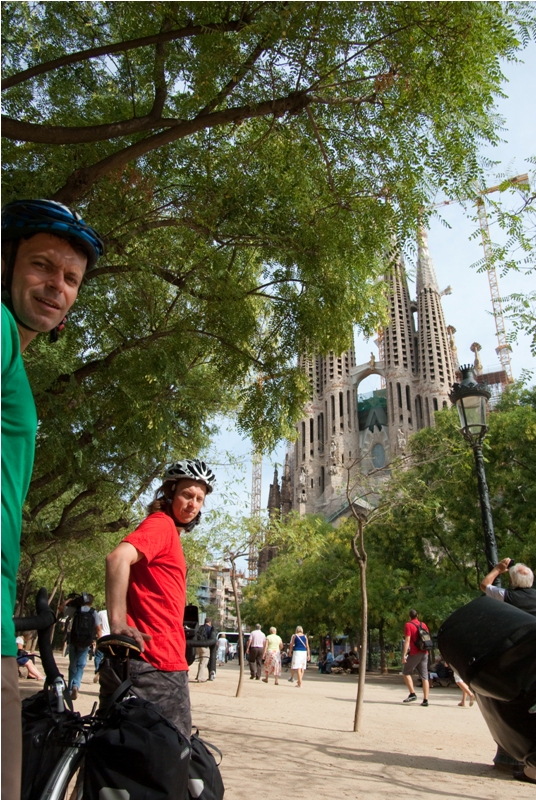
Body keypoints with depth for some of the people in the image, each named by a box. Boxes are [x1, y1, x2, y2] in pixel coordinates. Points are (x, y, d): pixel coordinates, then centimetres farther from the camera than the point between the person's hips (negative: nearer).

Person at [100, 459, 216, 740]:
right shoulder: (161, 524, -11)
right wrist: (119, 625, -31)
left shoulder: (169, 531, 19)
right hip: (158, 665, -9)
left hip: (163, 662, 9)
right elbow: (118, 558, -29)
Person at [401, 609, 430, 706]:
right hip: (424, 653, 6)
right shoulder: (423, 624, 11)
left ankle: (412, 694, 0)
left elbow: (407, 640, -15)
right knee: (424, 677, 5)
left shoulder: (408, 625, -7)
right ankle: (425, 700, 2)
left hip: (414, 653, -6)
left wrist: (404, 654, -15)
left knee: (406, 672, 9)